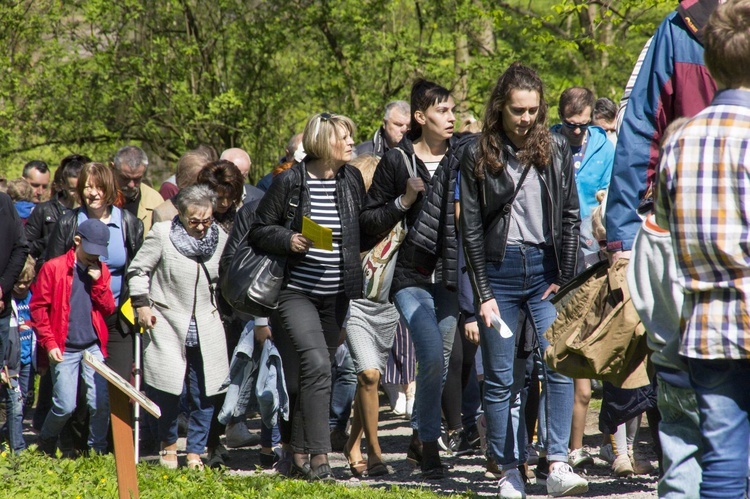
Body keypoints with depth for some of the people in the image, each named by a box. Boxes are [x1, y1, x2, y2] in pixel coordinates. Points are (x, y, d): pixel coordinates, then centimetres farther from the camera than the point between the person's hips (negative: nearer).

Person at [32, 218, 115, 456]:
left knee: (100, 402, -5)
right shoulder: (53, 268, -4)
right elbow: (38, 307, -3)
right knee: (65, 406, -5)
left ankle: (98, 449, 11)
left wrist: (99, 282, -9)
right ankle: (46, 442, 22)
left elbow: (109, 309, 5)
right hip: (64, 349, -3)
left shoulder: (101, 271, 8)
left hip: (94, 347, 3)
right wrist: (49, 343, -7)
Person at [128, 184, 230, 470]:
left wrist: (221, 309, 16)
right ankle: (168, 444, 16)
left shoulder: (220, 238, 6)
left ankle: (195, 452, 12)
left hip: (206, 328, 3)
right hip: (168, 324, -3)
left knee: (204, 393, -1)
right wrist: (141, 304, -6)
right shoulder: (162, 235, -5)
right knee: (169, 390, -8)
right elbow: (138, 270, 2)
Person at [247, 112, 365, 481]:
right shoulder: (290, 182, -8)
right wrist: (288, 240, -19)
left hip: (336, 295, 5)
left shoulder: (352, 180, 7)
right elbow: (259, 230, -3)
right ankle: (318, 457, -19)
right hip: (296, 292, -5)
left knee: (313, 372, 9)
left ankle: (299, 454, 19)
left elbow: (363, 229, 21)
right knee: (316, 365, -20)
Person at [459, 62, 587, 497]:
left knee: (560, 363, -15)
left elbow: (571, 217, 7)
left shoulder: (556, 149, 4)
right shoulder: (479, 156, 1)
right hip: (499, 270, 0)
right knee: (500, 379, 2)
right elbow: (471, 229, 1)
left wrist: (565, 279, 0)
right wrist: (483, 293, -4)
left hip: (545, 267, 0)